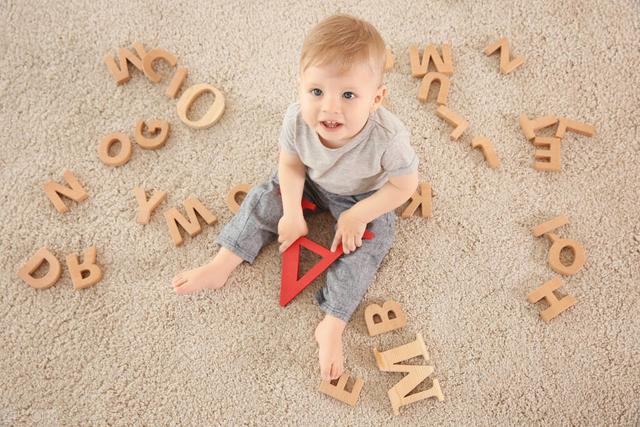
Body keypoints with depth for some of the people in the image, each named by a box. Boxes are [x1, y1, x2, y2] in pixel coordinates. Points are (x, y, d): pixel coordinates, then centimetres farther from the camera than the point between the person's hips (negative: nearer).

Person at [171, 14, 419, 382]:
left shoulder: (388, 138, -43)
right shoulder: (297, 119, -34)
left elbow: (405, 185, -24)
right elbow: (291, 164, -13)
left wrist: (357, 215, -26)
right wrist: (293, 214, -18)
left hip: (365, 197, -3)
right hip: (311, 181, 3)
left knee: (367, 244, -16)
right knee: (265, 200, -3)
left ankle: (332, 326, -12)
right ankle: (221, 266, 5)